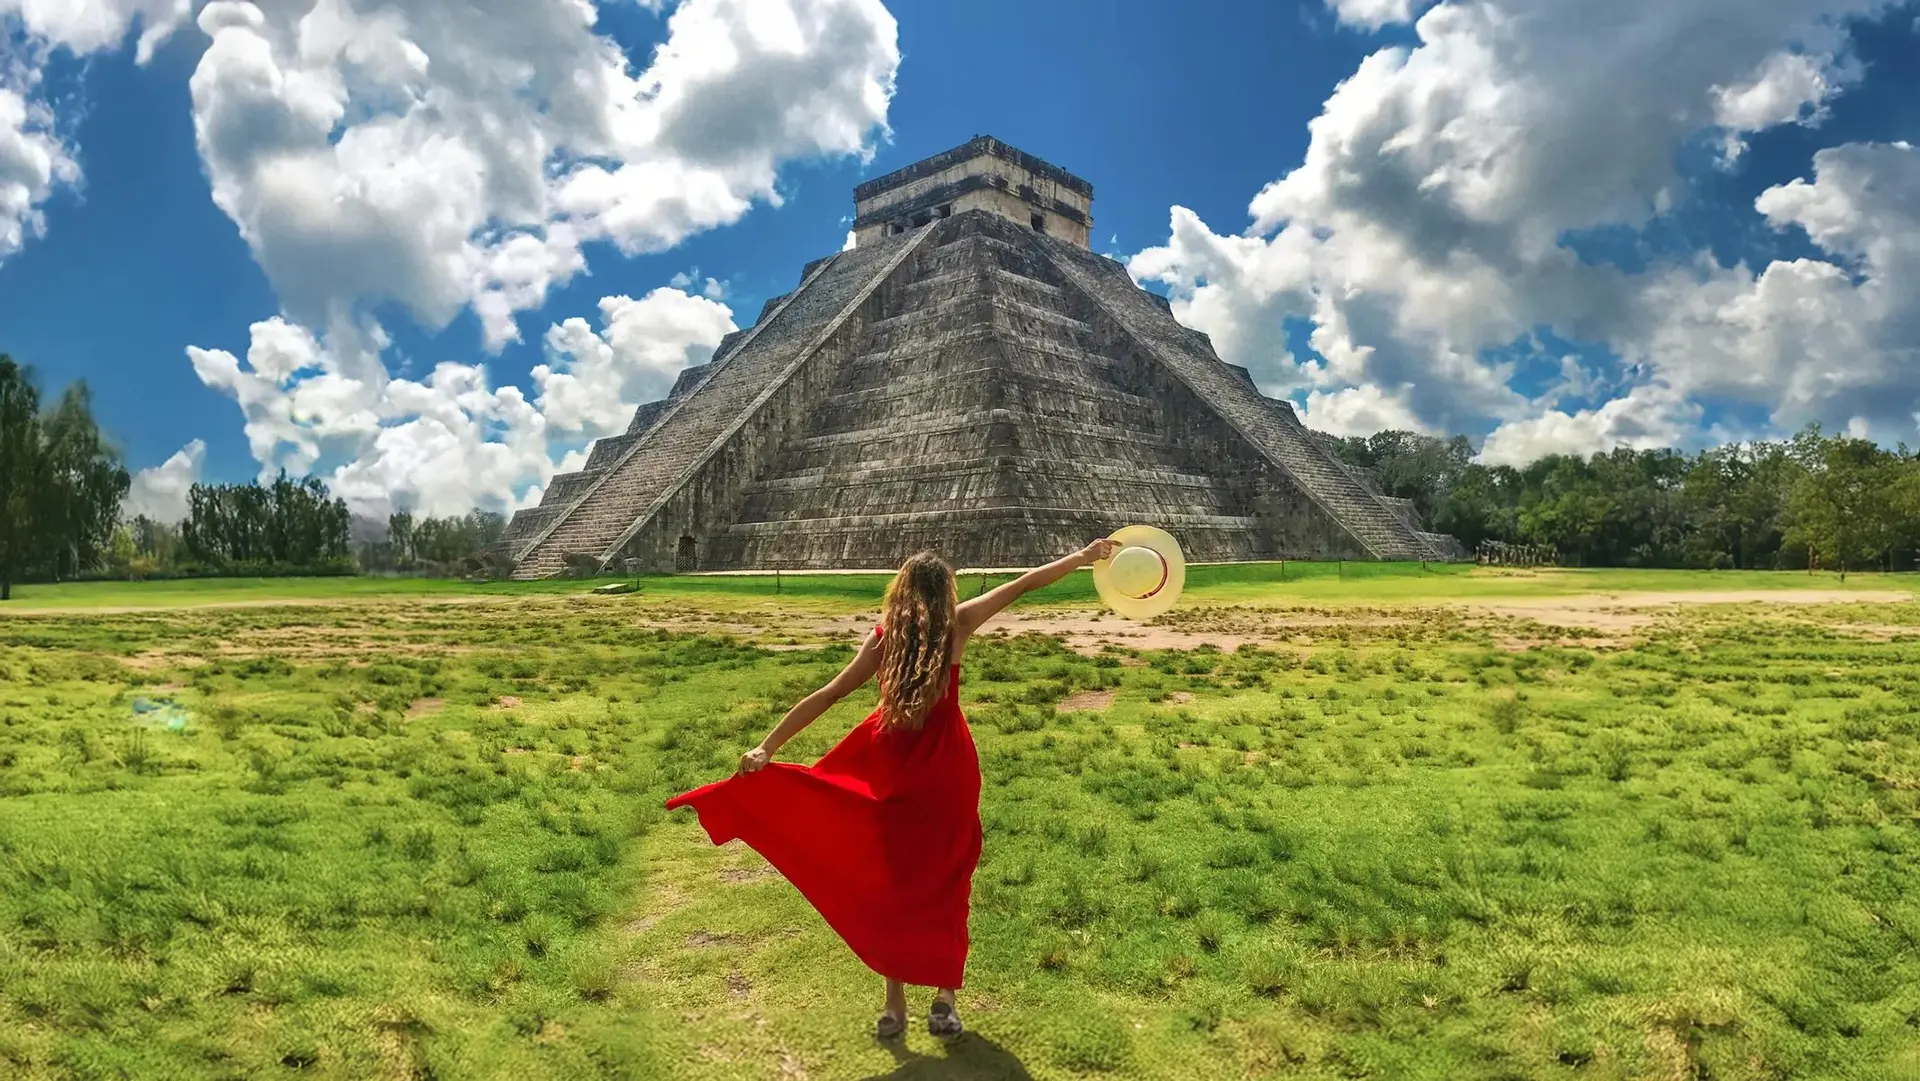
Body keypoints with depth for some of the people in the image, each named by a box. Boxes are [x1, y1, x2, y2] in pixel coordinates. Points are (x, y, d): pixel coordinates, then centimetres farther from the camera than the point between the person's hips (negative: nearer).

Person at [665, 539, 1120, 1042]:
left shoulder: (884, 637, -5)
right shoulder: (957, 625, -5)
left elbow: (827, 696, -10)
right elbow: (1024, 584, 3)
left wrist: (768, 746, -10)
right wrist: (1085, 556, 11)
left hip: (891, 769, 0)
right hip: (946, 769, 0)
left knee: (890, 882, 10)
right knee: (945, 883, 12)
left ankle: (895, 1004, 17)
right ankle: (945, 999, 20)